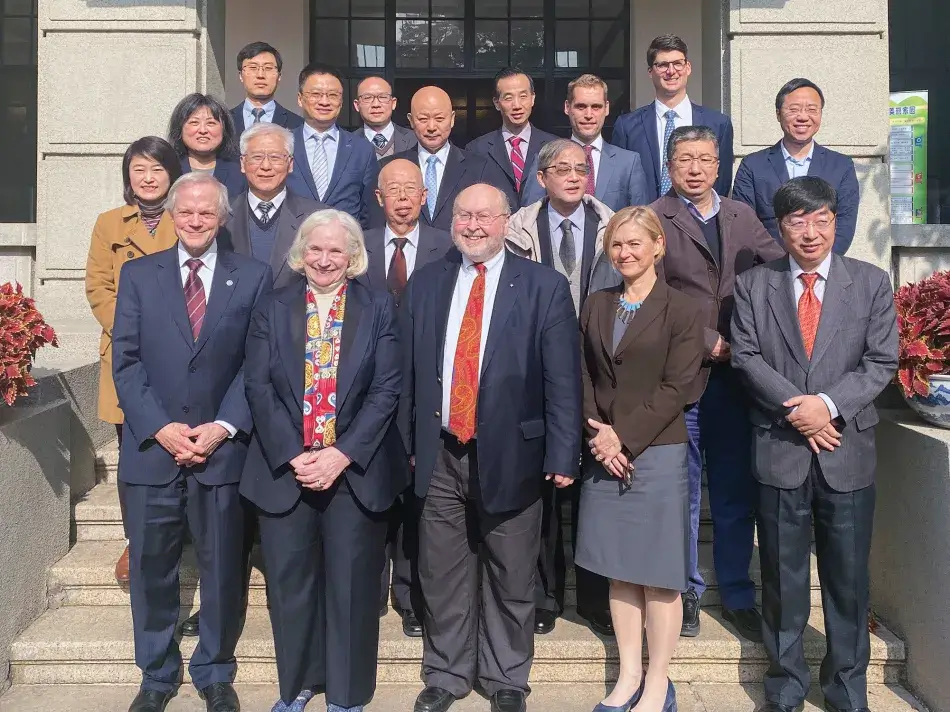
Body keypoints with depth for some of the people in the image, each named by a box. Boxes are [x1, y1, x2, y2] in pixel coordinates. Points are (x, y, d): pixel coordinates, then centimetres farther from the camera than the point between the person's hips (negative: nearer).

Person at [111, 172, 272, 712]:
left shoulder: (254, 277, 4)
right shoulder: (138, 274, 7)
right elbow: (125, 360, 1)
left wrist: (224, 426, -11)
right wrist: (160, 428, -10)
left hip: (223, 450, -1)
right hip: (152, 449, 1)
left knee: (224, 570, 8)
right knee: (151, 569, 11)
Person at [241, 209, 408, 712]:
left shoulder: (379, 309, 3)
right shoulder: (272, 310, 6)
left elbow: (386, 390, -4)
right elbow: (259, 388, -1)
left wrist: (342, 454, -14)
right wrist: (294, 456, -12)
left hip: (356, 470, -1)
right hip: (285, 469, 1)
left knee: (351, 585, 6)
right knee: (290, 582, 9)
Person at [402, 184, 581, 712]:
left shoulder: (545, 287, -4)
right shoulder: (426, 283, 7)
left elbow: (563, 379, -7)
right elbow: (409, 369, 9)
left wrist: (563, 455, -11)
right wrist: (408, 439, 6)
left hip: (510, 455, -2)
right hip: (440, 453, 3)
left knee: (511, 580, 11)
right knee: (443, 576, 14)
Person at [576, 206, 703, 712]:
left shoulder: (682, 311, -3)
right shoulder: (595, 307, 11)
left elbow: (676, 388, -9)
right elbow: (583, 378, 8)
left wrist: (624, 439, -13)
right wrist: (598, 436, -7)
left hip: (657, 455, -4)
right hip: (604, 456, 4)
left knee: (658, 575, 3)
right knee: (618, 571, 10)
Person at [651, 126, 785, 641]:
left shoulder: (741, 216, 13)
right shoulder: (653, 221, -3)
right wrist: (710, 343, -12)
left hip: (736, 375, 4)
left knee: (736, 495, 11)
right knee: (681, 493, 8)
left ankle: (737, 595, 25)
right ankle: (685, 593, 24)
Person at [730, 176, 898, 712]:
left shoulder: (872, 283, 4)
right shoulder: (754, 285, 5)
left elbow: (881, 362, -1)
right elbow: (746, 356, -2)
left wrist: (829, 404, -15)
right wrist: (797, 409, -13)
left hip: (848, 451, 0)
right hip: (779, 449, 0)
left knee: (848, 576, 9)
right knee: (783, 575, 9)